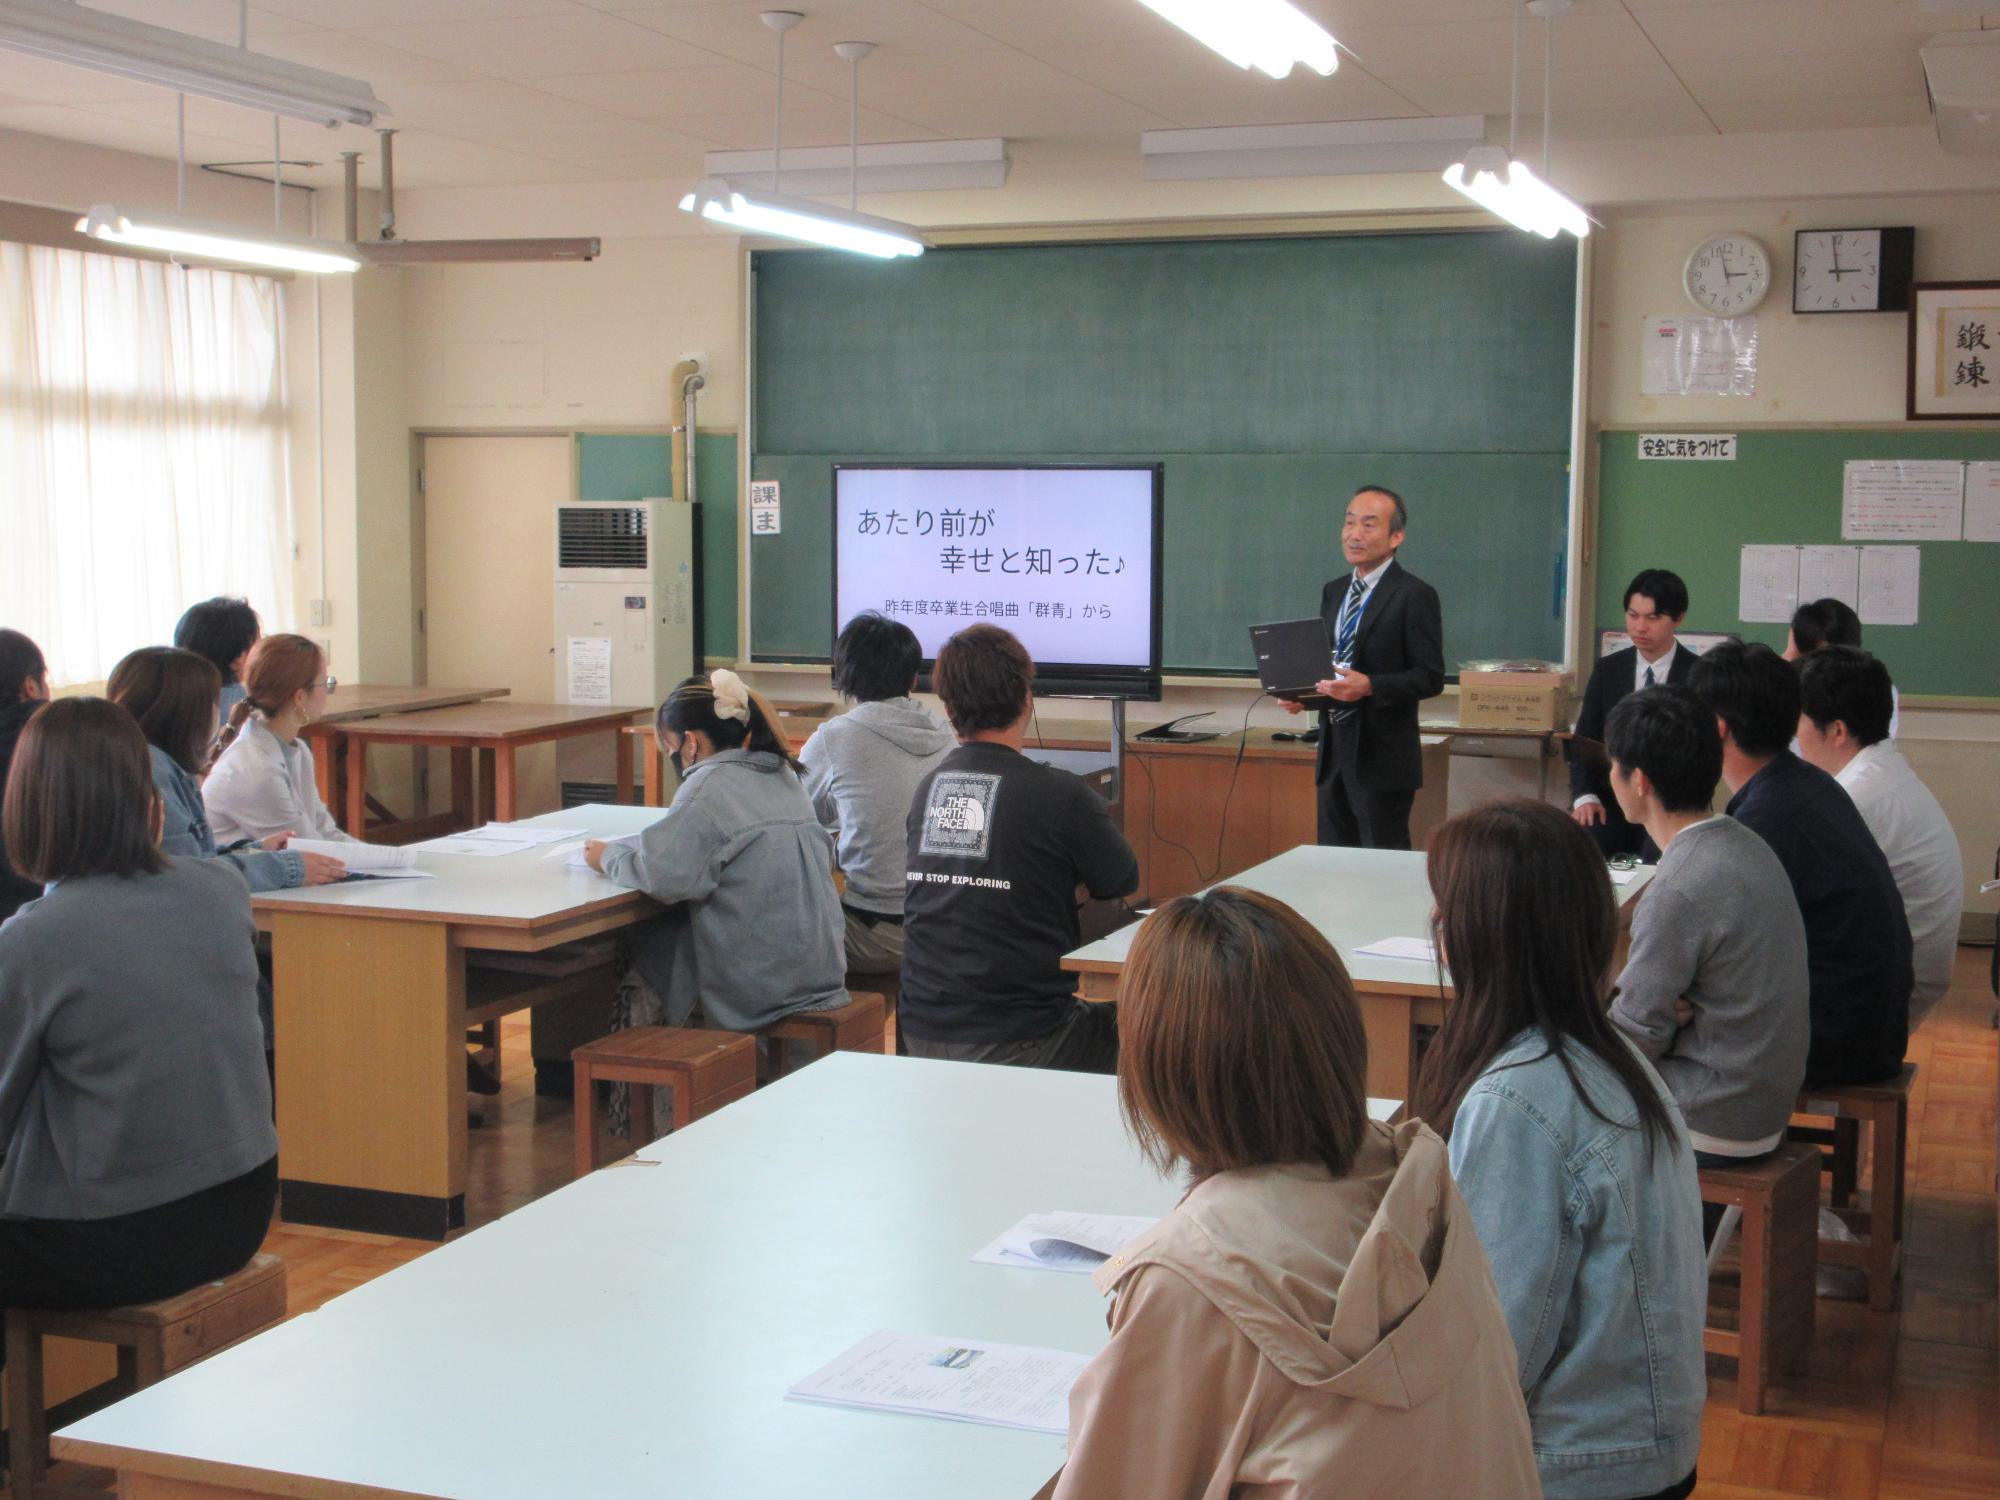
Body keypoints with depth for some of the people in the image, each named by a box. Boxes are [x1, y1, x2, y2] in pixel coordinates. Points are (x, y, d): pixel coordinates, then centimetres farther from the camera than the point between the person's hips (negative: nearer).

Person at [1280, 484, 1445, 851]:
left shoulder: (1414, 596, -9)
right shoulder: (1333, 592, 14)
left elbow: (1430, 678, -12)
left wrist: (1370, 686, -25)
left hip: (1381, 758, -7)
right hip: (1334, 752, 7)